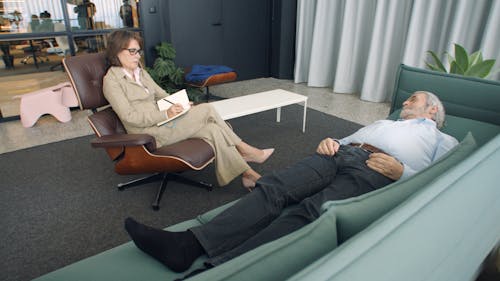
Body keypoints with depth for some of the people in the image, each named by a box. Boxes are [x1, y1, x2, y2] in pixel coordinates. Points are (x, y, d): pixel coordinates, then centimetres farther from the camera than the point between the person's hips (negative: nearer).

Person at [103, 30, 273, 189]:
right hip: (149, 133, -7)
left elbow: (161, 95, 19)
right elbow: (129, 116, -15)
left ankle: (248, 175, -13)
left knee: (213, 129, -18)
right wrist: (166, 114, -22)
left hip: (161, 122, 7)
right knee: (206, 110, -20)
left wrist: (178, 105, -3)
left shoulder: (141, 73, 17)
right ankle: (246, 151, -8)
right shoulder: (112, 80, -7)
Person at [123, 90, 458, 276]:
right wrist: (328, 142, 8)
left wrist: (401, 172, -9)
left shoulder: (444, 141, 26)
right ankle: (188, 244, -34)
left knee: (310, 212, -32)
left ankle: (217, 270, -42)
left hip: (373, 172, -4)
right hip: (341, 153, 4)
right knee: (273, 187, -23)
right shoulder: (382, 122, 40)